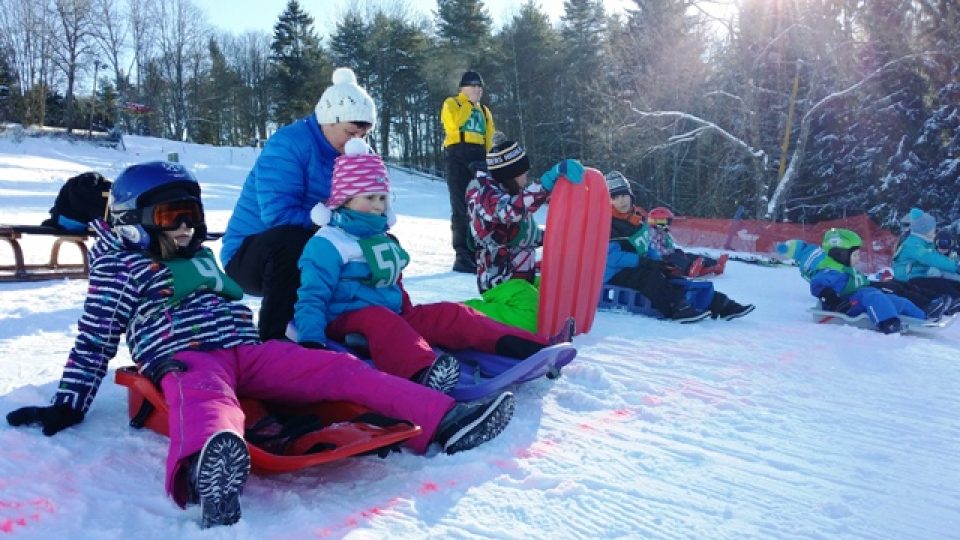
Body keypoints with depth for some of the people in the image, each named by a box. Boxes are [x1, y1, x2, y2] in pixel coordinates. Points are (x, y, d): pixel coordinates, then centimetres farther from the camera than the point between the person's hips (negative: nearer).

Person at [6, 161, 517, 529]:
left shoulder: (202, 258, 29)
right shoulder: (121, 268, 11)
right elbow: (95, 342, 9)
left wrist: (273, 351, 36)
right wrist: (68, 405, 2)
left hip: (245, 350, 7)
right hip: (185, 359, -6)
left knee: (341, 369, -13)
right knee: (208, 399, -43)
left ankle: (442, 421, -24)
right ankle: (210, 471, -79)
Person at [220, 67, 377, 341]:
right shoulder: (288, 144, -19)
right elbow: (278, 214, -28)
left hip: (307, 252, 8)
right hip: (250, 252, -7)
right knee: (291, 239, -39)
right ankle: (272, 339, -30)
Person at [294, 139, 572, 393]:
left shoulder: (382, 239, 18)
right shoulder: (327, 243, -9)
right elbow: (312, 297, -16)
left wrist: (409, 314, 25)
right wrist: (311, 341, -31)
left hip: (393, 315, 8)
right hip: (348, 321, -8)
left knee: (450, 315, -10)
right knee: (379, 320, -41)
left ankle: (531, 349, -21)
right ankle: (422, 374, -74)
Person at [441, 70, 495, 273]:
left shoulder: (484, 110, 24)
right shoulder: (452, 103, 8)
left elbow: (490, 138, 19)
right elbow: (453, 124, -12)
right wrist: (468, 104, -3)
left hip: (480, 160, 5)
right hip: (459, 159, -5)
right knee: (462, 208, -8)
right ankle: (463, 255, -6)